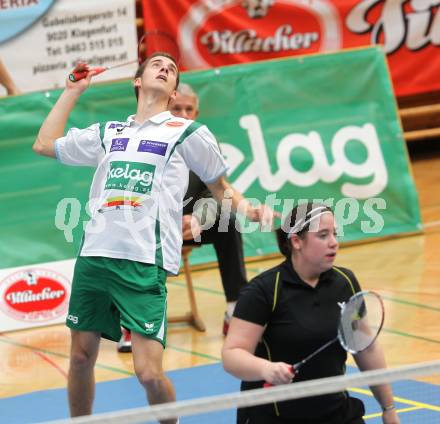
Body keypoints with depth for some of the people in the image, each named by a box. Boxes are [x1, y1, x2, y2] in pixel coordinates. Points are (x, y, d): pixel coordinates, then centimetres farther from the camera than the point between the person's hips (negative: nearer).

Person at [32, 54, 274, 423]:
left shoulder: (188, 133, 9)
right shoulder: (108, 133, 20)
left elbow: (221, 187, 18)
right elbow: (44, 144, 28)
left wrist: (247, 208, -2)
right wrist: (73, 90, 29)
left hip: (144, 266, -4)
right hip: (93, 258, 4)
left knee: (149, 372, -13)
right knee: (81, 357, 10)